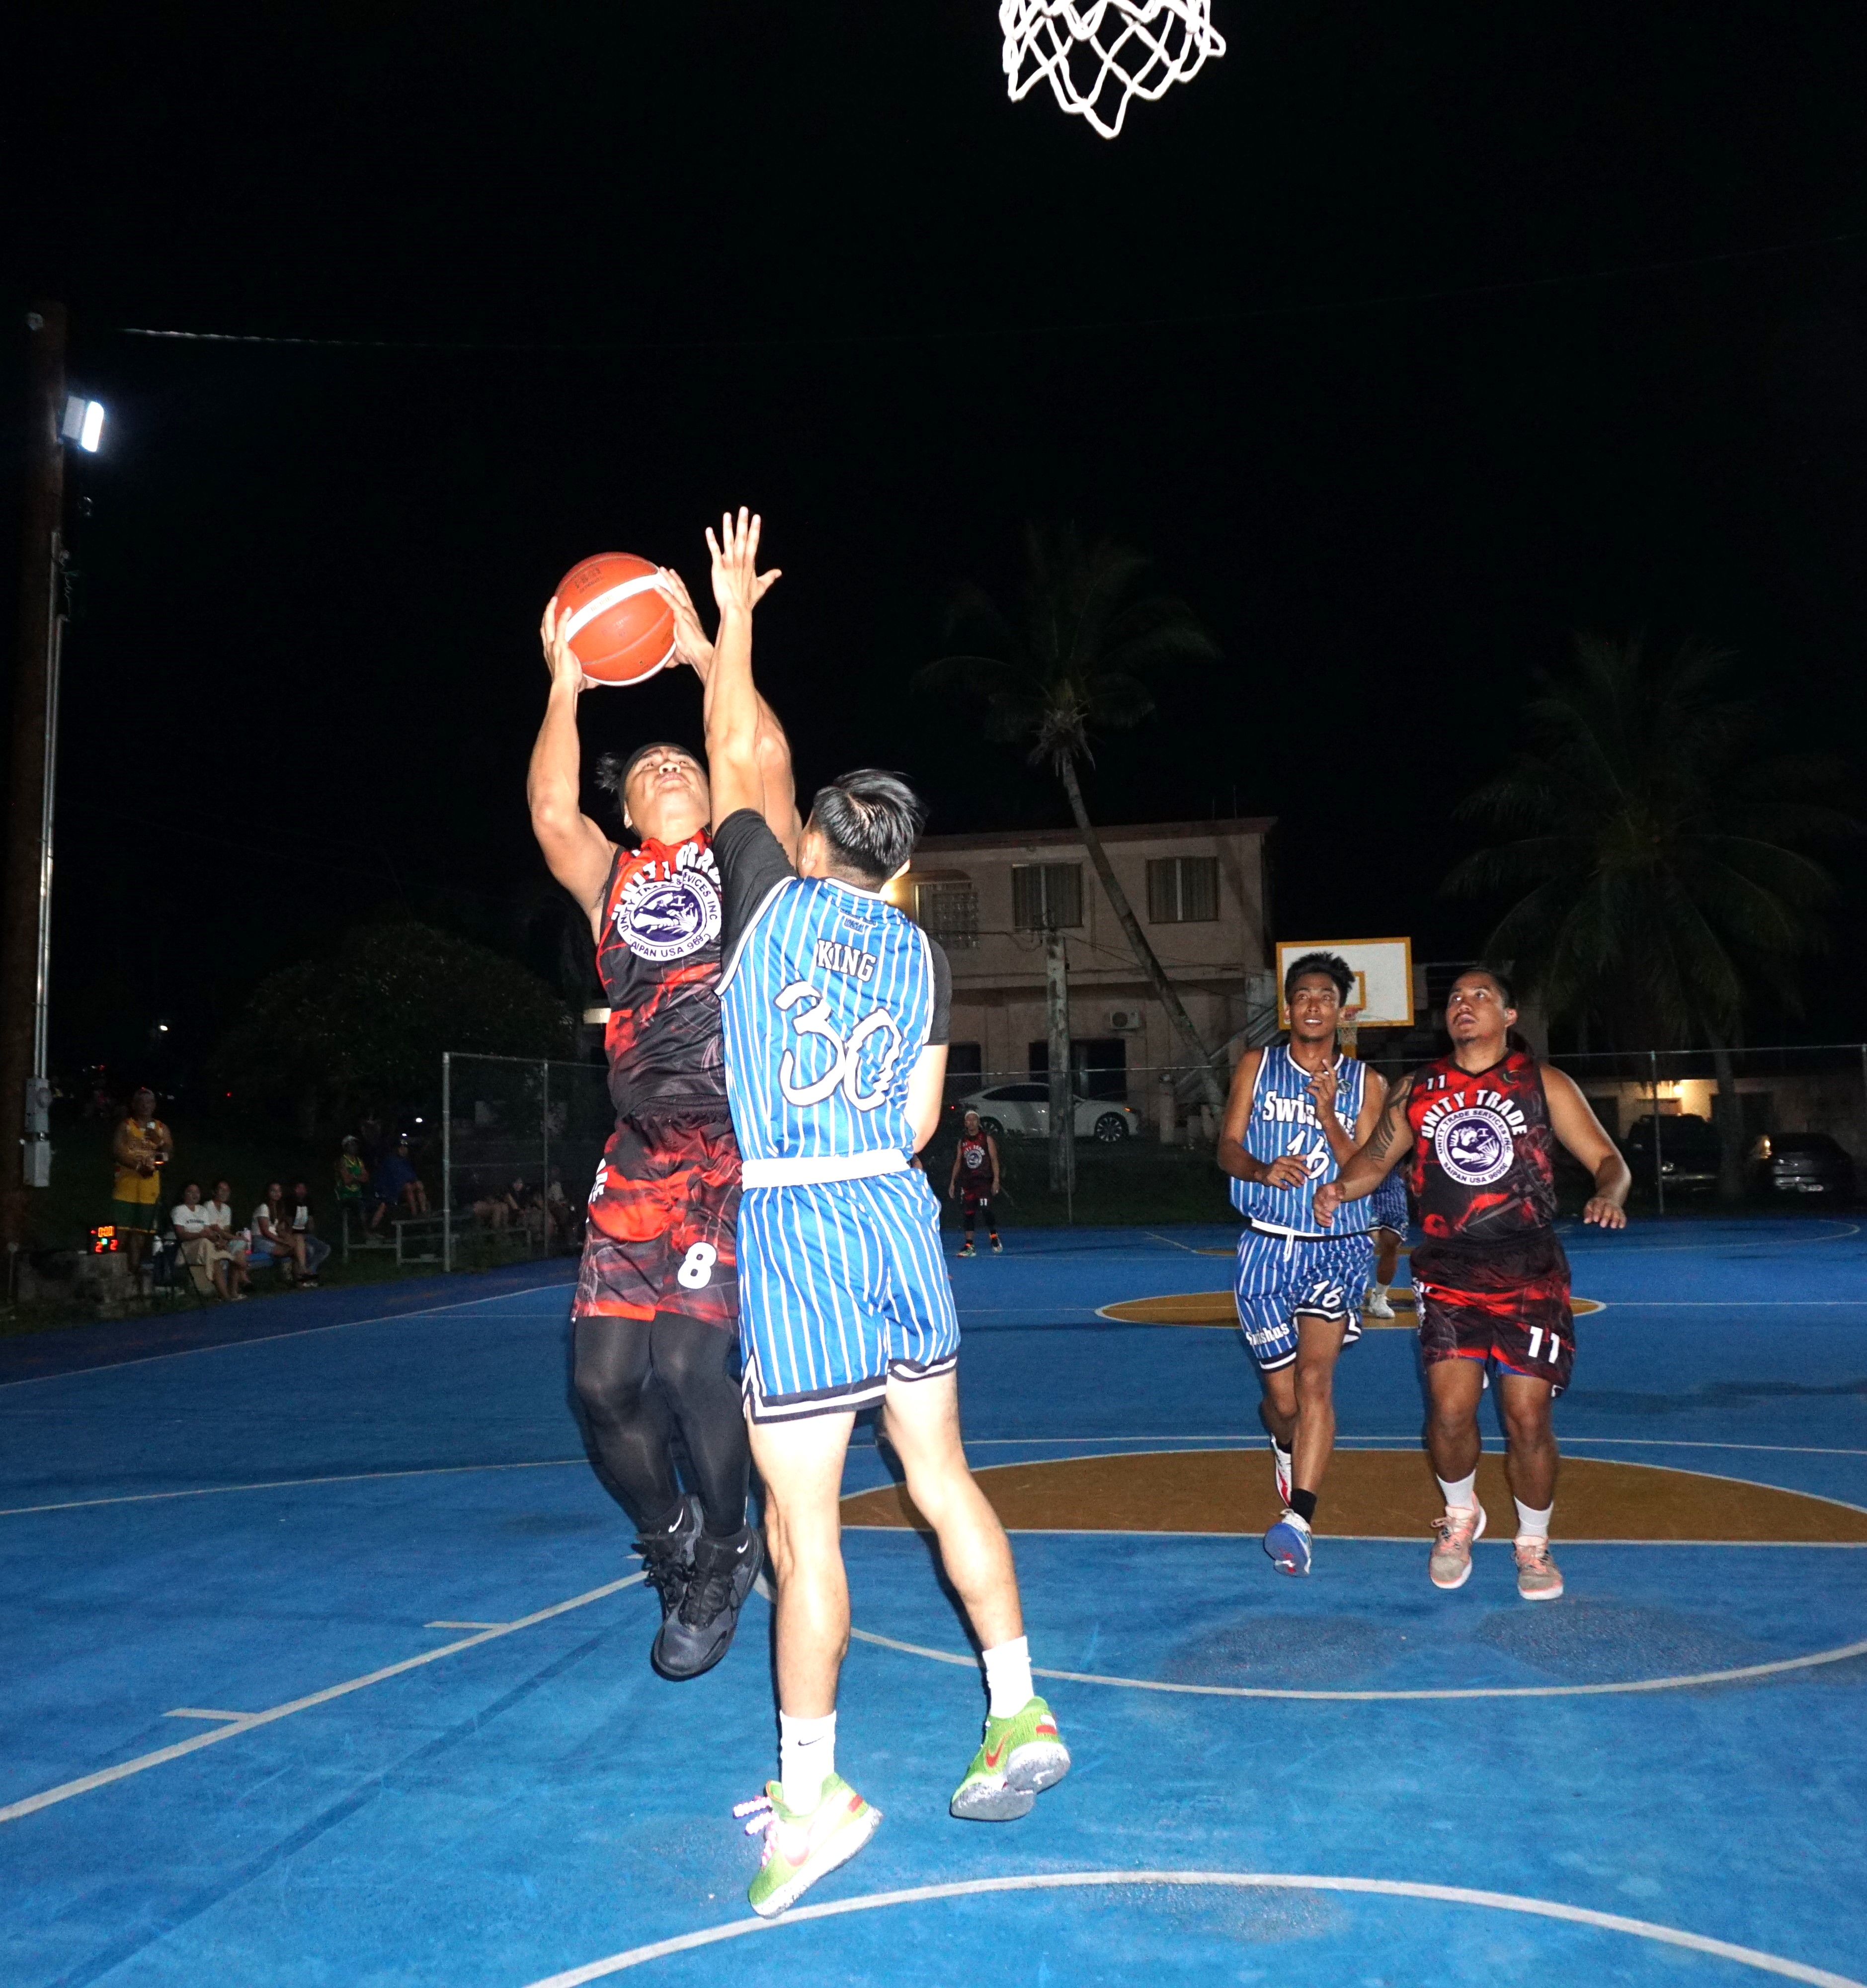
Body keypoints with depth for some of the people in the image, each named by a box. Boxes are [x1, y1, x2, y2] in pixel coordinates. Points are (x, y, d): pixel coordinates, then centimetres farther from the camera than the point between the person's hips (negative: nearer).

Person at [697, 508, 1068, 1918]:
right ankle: (1020, 1714, 24)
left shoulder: (771, 895, 0)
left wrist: (735, 613, 23)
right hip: (900, 1217, 5)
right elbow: (918, 1126, 11)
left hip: (790, 1225, -5)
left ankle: (811, 1796, 9)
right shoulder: (923, 955, 10)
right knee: (943, 1478, 17)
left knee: (802, 1523, 0)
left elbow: (745, 760, 14)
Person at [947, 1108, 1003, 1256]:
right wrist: (953, 1182, 10)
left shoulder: (987, 1139, 1)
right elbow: (958, 1162, 16)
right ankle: (969, 1246, 5)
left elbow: (994, 1159, -3)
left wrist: (996, 1180, -13)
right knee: (968, 1214, 2)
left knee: (986, 1210, -16)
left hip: (984, 1181, -4)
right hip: (967, 1182, 4)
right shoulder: (962, 1141, 13)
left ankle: (994, 1236, 5)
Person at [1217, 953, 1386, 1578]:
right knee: (1282, 1396, 7)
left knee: (1315, 1379, -19)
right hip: (1268, 1245, 1)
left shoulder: (1364, 1083, 5)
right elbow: (1227, 1147, 0)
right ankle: (1284, 1444, 42)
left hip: (1338, 1248, -1)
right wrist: (1263, 1170, -21)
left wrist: (1328, 1118, -16)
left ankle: (1300, 1519, -21)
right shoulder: (1256, 1067, 7)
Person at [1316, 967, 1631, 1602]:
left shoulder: (1544, 1085, 2)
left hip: (1529, 1275, -1)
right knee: (1450, 1409, -9)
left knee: (1528, 1417, -2)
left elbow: (1606, 1157, 1)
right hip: (1449, 1273, 1)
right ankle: (1460, 1516, 22)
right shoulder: (1416, 1090, 8)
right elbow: (1378, 1155, 16)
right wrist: (1341, 1187, -6)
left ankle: (1533, 1543, 23)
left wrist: (1610, 1194, -22)